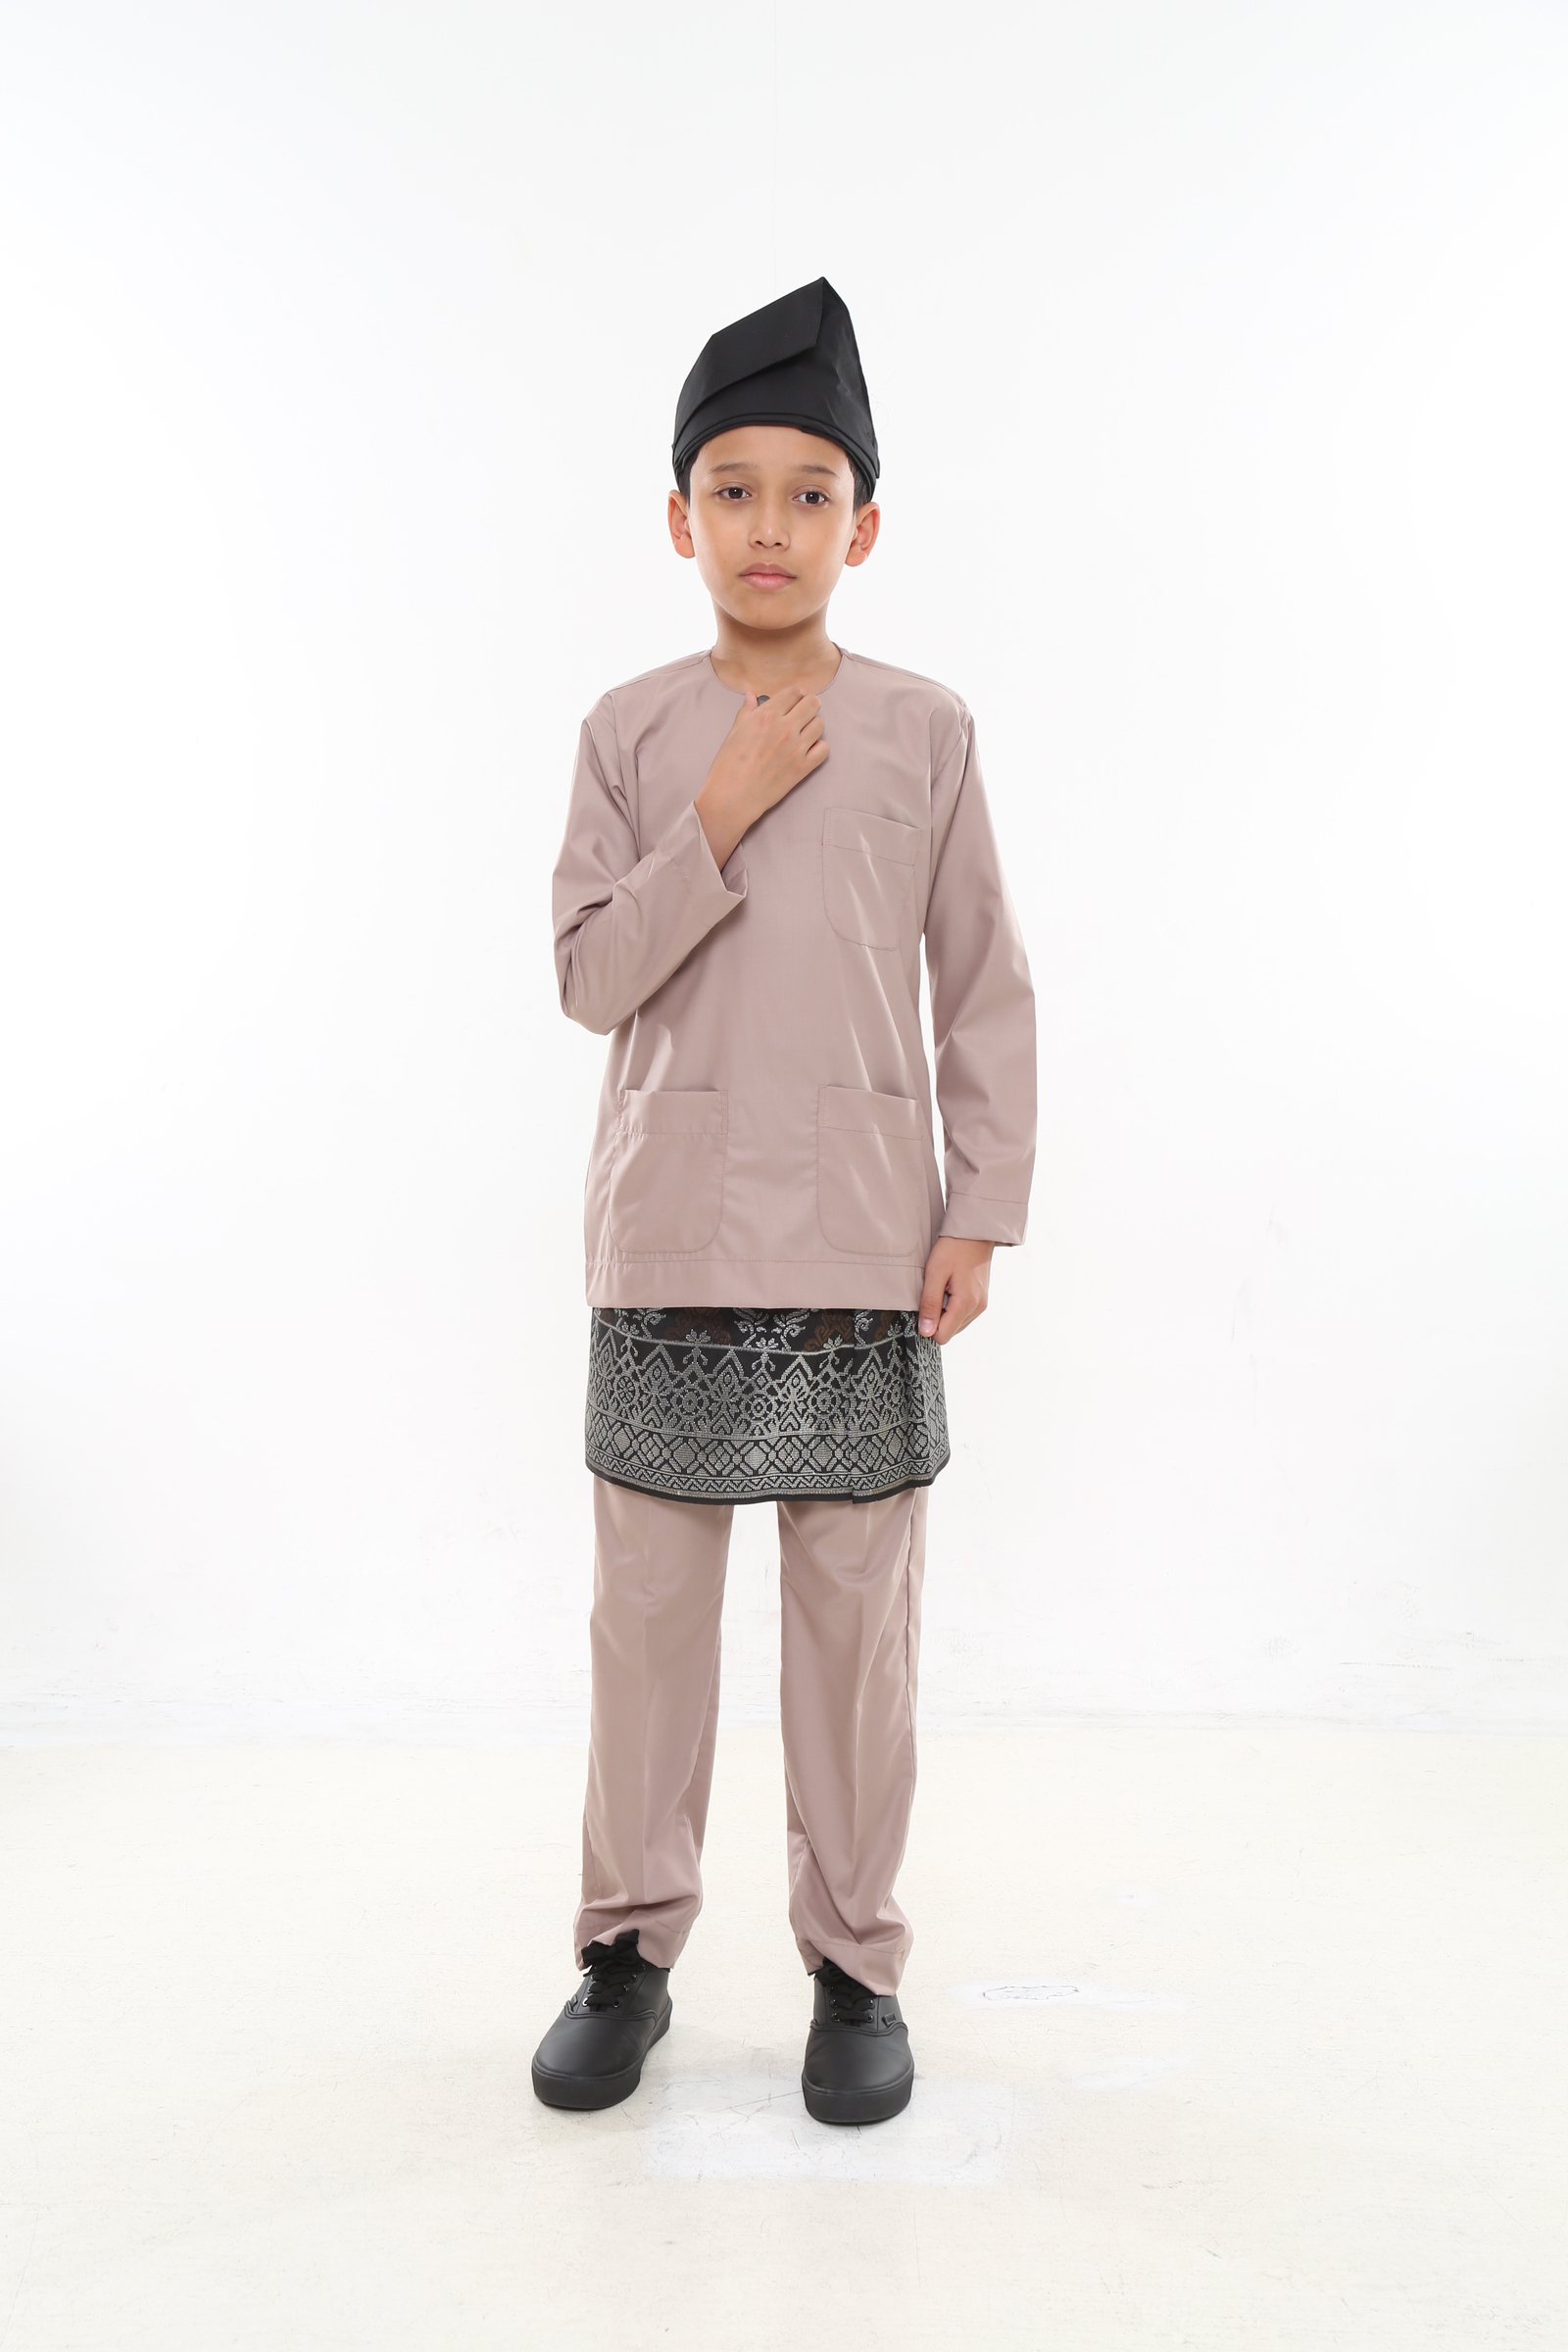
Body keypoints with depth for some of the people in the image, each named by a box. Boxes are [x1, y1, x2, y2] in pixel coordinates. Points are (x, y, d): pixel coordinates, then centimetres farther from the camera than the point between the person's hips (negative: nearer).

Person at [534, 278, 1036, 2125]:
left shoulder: (924, 731, 4)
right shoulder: (629, 731, 5)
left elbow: (985, 989, 5)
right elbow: (591, 976, -1)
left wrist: (983, 1208, 0)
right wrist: (720, 820, -12)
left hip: (864, 1236, 0)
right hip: (669, 1233, 1)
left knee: (857, 1608, 5)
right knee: (648, 1603, 7)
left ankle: (855, 1960, 22)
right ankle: (629, 1947, 24)